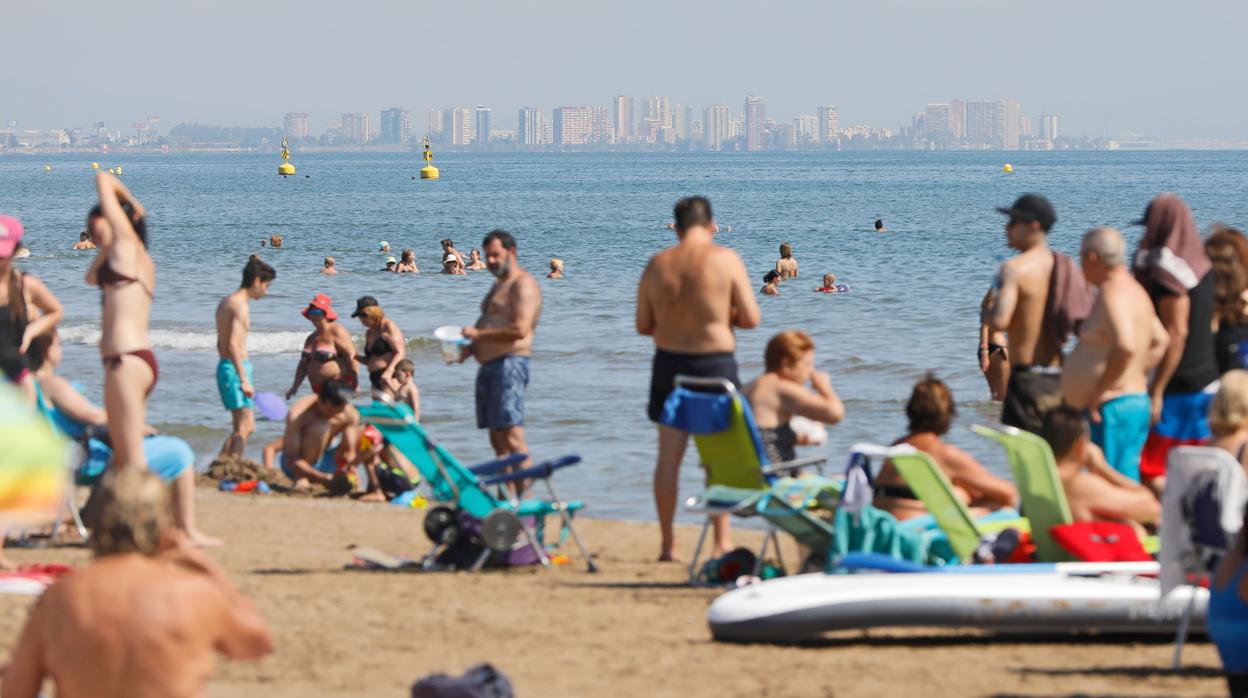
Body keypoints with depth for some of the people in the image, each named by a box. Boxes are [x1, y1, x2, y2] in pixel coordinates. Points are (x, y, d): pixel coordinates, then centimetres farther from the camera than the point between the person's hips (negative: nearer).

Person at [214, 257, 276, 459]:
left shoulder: (226, 302, 15)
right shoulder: (241, 306, -15)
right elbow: (233, 345, -24)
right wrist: (244, 380, -26)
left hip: (224, 365, 10)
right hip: (236, 368, -10)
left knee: (246, 426, 16)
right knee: (244, 427, -8)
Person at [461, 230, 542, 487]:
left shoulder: (523, 284, -9)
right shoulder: (499, 284, 24)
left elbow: (519, 330, -21)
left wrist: (478, 333, -14)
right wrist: (471, 347, 11)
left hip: (510, 363, -11)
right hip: (489, 366, 11)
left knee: (512, 436, -17)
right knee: (497, 438, 9)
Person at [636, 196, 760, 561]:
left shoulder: (657, 264, 1)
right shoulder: (726, 260, -8)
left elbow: (643, 325, 6)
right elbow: (751, 318, -7)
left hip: (669, 361, 3)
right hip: (715, 363, -3)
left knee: (669, 455, 9)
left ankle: (667, 544, 11)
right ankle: (721, 542, 8)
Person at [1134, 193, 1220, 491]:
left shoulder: (1169, 271, -14)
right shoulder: (1202, 267, 12)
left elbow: (1176, 333, -20)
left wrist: (1156, 391, -19)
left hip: (1178, 388, -9)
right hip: (1207, 381, 9)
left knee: (1150, 472, -6)